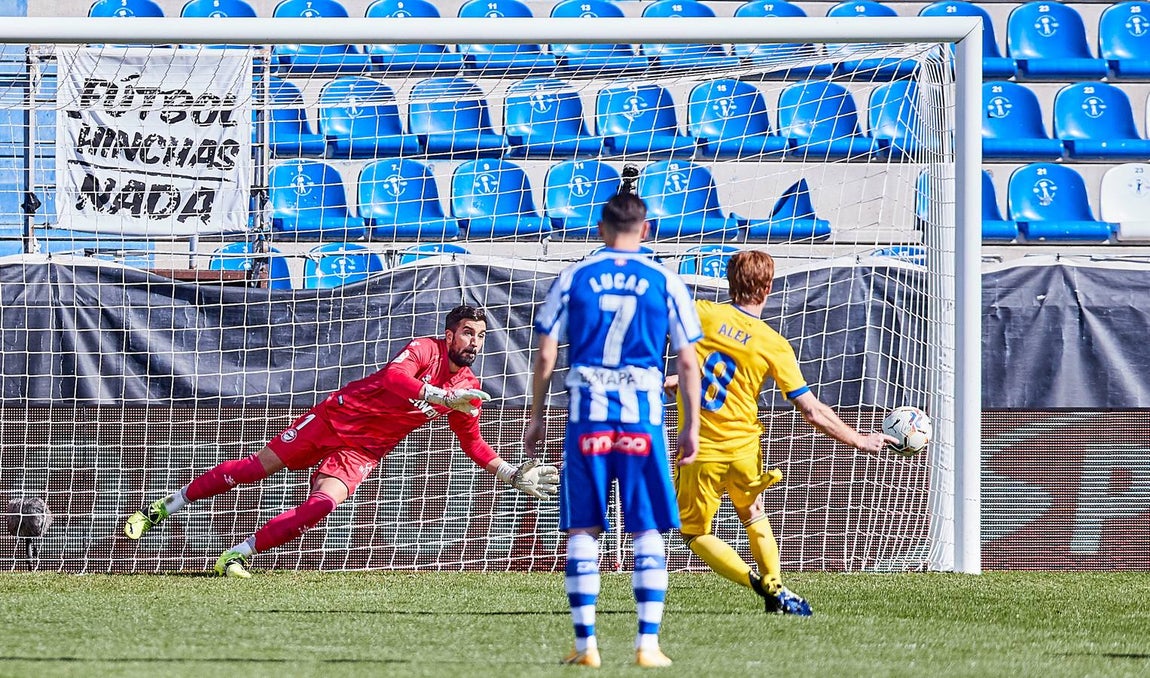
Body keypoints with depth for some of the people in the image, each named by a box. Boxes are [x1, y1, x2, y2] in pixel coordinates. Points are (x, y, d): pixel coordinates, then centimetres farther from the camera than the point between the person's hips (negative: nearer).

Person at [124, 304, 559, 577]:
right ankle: (163, 509, 13)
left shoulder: (469, 390, 0)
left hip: (362, 453, 3)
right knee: (259, 466, -2)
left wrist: (512, 475, 6)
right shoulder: (425, 350, -16)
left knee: (323, 504, -23)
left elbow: (472, 443, 15)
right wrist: (443, 397, -42)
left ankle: (239, 555, -14)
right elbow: (392, 378, -36)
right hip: (337, 417, -3)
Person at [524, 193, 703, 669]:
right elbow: (687, 361, 4)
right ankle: (648, 643, -2)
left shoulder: (572, 279, 5)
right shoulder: (665, 282, 4)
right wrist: (691, 425, 11)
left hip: (586, 414, 0)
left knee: (582, 531, 5)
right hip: (643, 415, 0)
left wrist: (536, 417, 13)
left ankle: (585, 643, 2)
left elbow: (546, 355, 4)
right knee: (648, 532, 4)